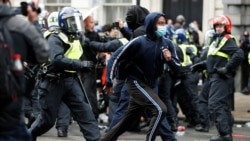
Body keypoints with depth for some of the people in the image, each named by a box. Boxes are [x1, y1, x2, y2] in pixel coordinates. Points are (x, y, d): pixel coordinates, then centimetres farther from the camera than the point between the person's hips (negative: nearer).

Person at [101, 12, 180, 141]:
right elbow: (118, 60, -7)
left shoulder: (167, 44, -3)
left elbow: (177, 68, -1)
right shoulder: (138, 42, -16)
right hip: (136, 83, -6)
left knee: (127, 122, 15)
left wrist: (170, 59, -22)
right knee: (160, 110, -23)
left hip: (149, 86, 6)